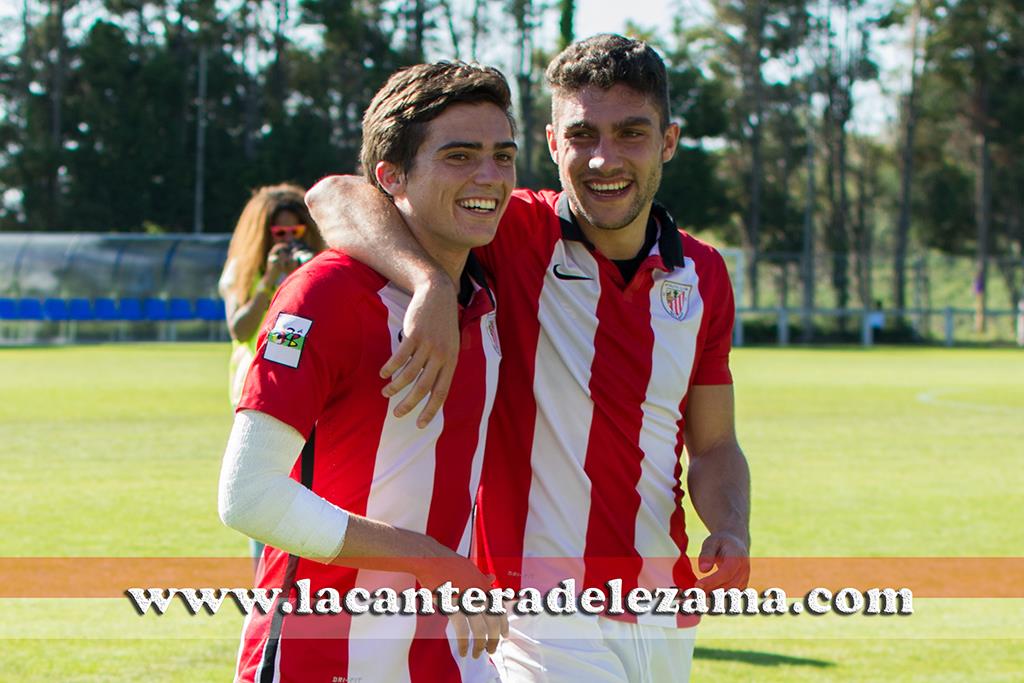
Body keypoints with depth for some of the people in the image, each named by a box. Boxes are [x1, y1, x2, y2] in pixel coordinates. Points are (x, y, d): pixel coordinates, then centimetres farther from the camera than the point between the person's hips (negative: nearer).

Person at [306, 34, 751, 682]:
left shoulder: (703, 275, 7)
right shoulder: (517, 235, -8)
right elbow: (336, 196, -18)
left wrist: (732, 531, -5)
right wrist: (432, 281, -35)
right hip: (542, 620, -5)